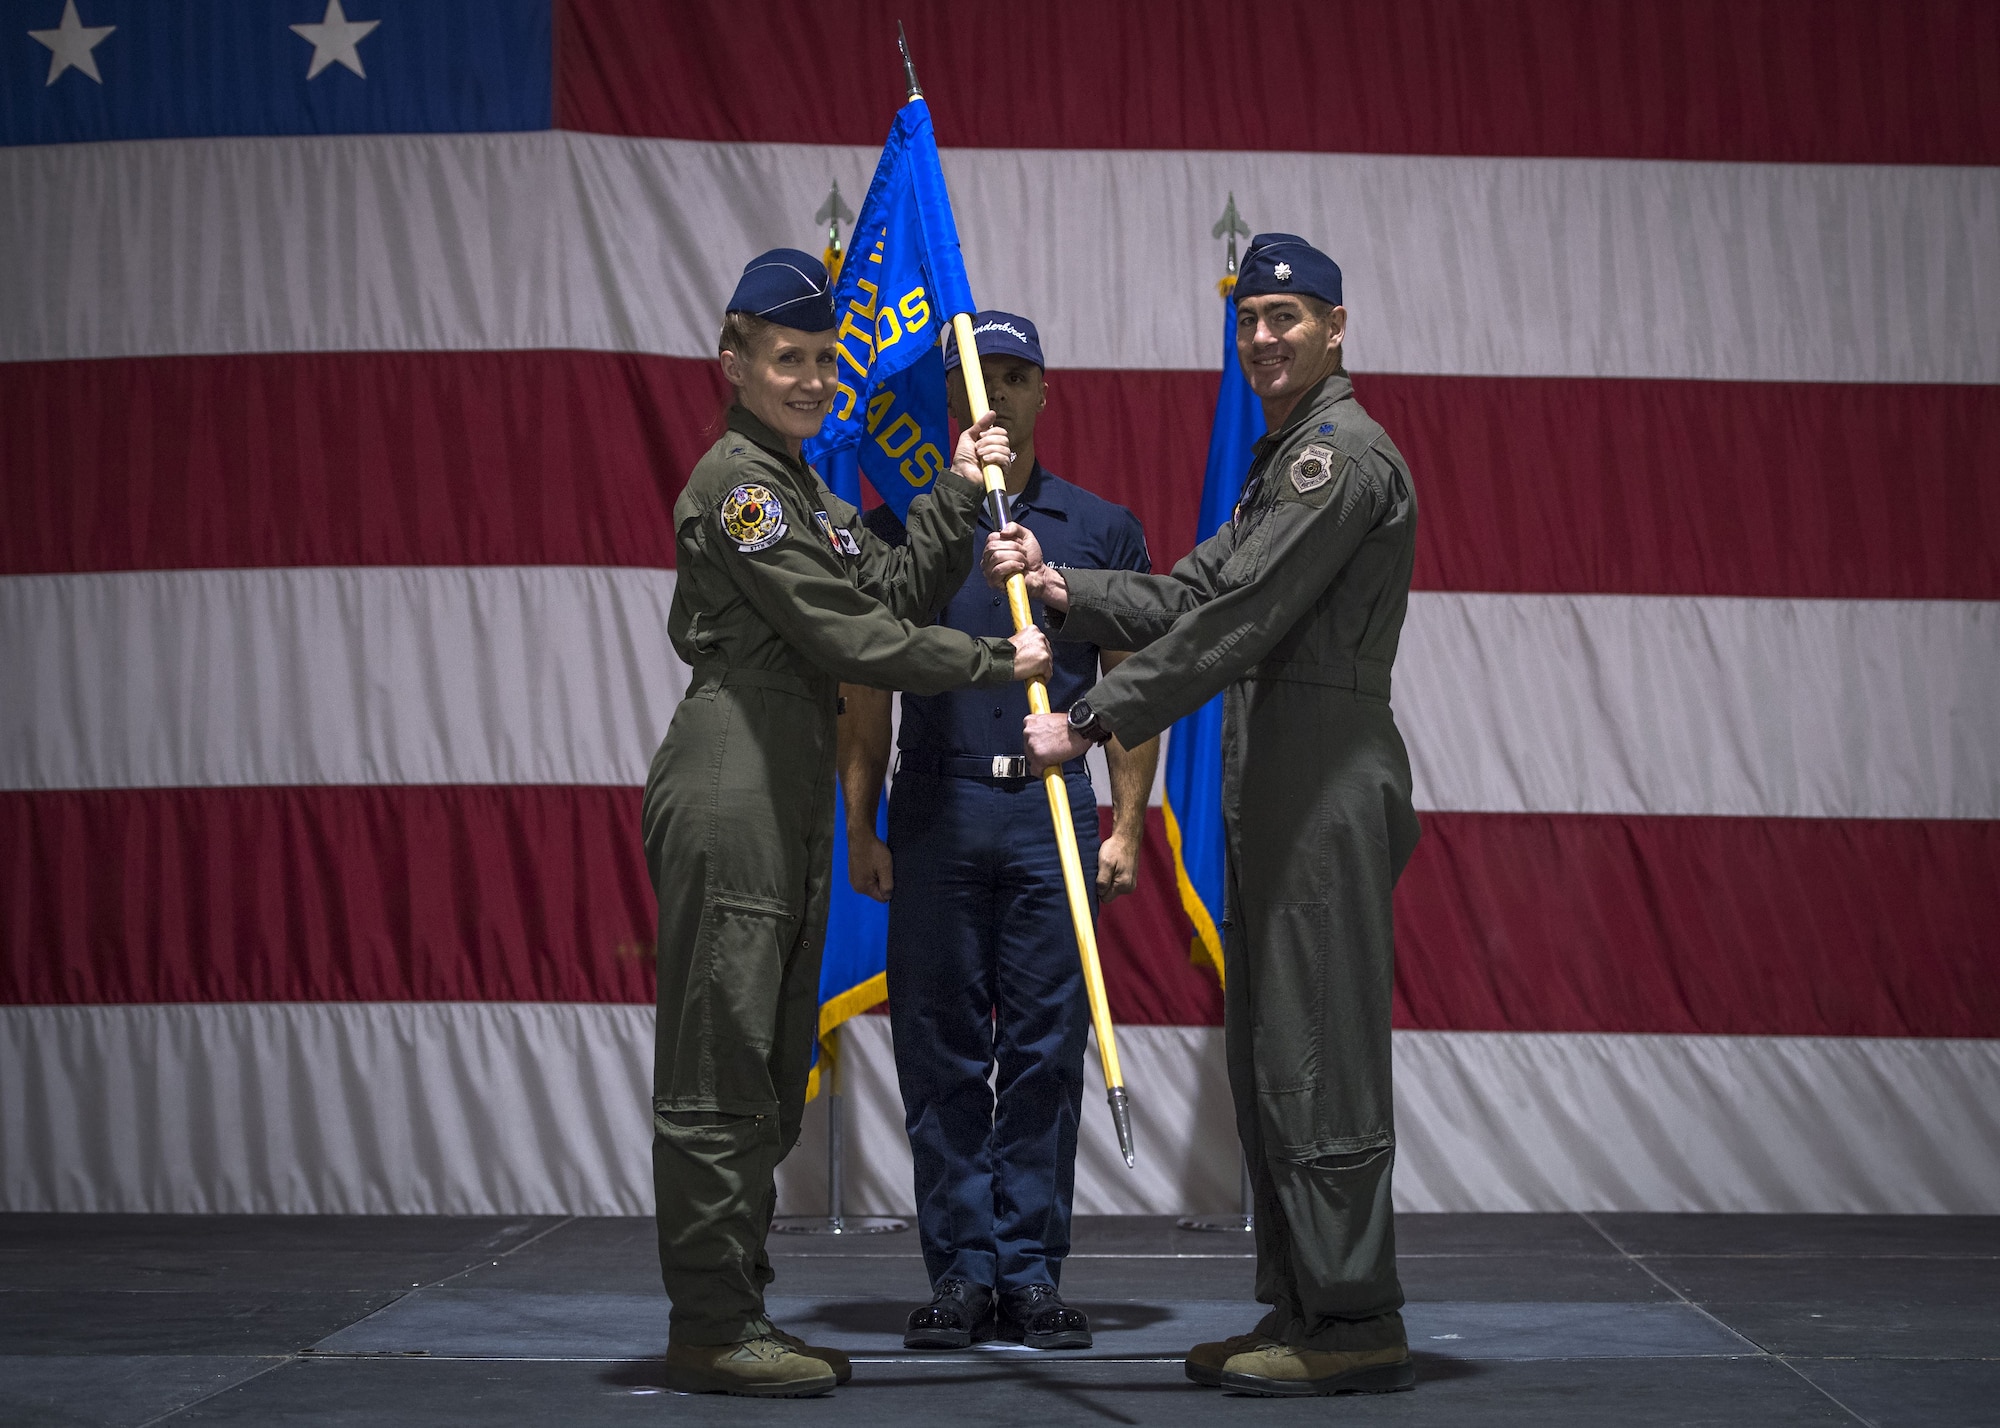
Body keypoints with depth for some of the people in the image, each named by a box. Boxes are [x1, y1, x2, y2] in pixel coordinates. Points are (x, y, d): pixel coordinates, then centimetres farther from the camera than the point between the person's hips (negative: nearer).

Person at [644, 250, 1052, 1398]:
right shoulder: (737, 484, -9)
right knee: (720, 1072, -6)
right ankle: (710, 1327, -2)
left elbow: (898, 595, 16)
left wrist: (958, 498, 7)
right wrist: (996, 663, -9)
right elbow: (848, 636, -14)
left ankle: (740, 1313, 19)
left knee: (771, 1075, 12)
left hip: (790, 800, 10)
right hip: (729, 794, -10)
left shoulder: (807, 494, 23)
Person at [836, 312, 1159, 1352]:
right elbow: (865, 690, 8)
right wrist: (859, 826, 1)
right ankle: (959, 1269, 10)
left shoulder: (1102, 528, 9)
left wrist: (1127, 826, 1)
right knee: (940, 1051, 2)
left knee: (1046, 1051, 1)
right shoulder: (898, 524, 8)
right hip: (934, 810, 0)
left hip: (1053, 811, 0)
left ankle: (1032, 1273, 9)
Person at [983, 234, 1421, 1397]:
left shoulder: (1344, 452, -11)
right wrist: (1064, 590, 3)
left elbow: (1237, 620, -17)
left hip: (1329, 780, -11)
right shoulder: (1288, 457, 23)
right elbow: (1194, 594, 18)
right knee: (1269, 1053, 12)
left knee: (1319, 1053, -9)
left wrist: (1093, 724, -16)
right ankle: (1303, 1312, 18)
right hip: (1276, 787, 11)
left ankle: (1356, 1326, -5)